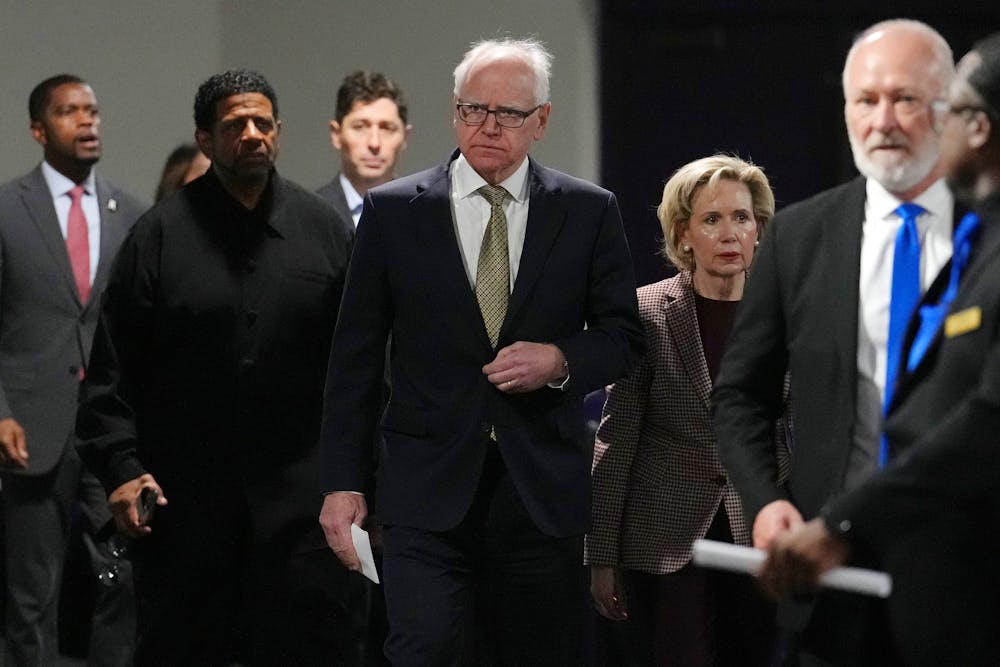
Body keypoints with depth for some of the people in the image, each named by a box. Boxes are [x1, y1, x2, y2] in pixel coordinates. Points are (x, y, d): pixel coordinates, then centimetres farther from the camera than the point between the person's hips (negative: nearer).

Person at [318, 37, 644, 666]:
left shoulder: (589, 212, 6)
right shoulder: (392, 211, 4)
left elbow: (623, 336, 11)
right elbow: (355, 358, 5)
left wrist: (561, 361, -11)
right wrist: (343, 482, 0)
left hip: (544, 492, 1)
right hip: (429, 490, -1)